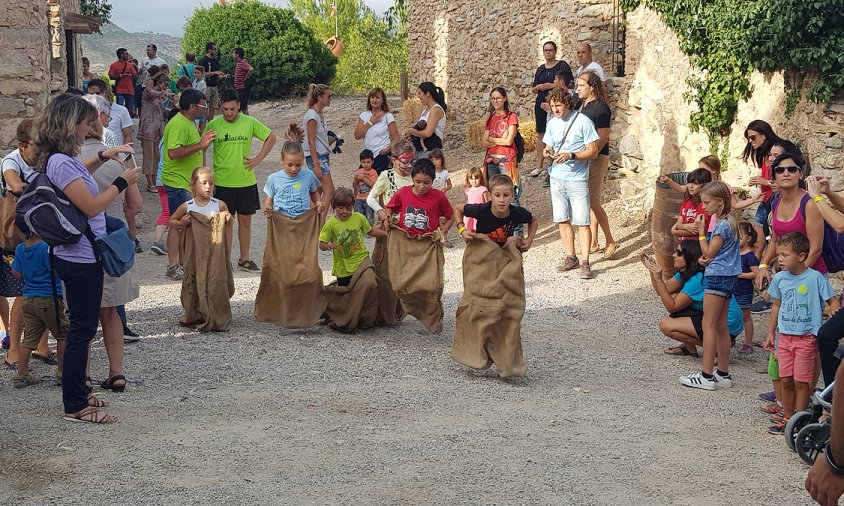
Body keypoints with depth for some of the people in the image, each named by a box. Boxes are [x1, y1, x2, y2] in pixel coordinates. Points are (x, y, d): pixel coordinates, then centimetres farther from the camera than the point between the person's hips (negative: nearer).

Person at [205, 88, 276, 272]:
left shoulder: (250, 122, -3)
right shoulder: (213, 125, -4)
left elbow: (271, 137, 8)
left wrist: (257, 159, 0)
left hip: (246, 181, 1)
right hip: (222, 182, -1)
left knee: (245, 221, 9)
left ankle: (245, 259, 20)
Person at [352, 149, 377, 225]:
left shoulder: (373, 172, -5)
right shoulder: (359, 171, 9)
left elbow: (374, 185, -17)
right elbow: (354, 186, 11)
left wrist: (364, 178, -20)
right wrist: (355, 178, -7)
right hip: (359, 199, 4)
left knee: (369, 218, 0)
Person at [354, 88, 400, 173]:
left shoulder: (388, 116, -1)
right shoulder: (364, 115, 9)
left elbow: (396, 138, -2)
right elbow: (357, 136, -2)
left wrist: (388, 149, -19)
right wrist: (370, 122, -7)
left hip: (382, 157, -3)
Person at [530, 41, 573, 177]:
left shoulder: (562, 66, -1)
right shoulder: (540, 69, 15)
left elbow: (570, 84, -9)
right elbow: (533, 90, 19)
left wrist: (552, 86, -16)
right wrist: (537, 87, -4)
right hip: (541, 104, 5)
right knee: (541, 133, 5)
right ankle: (539, 166, 9)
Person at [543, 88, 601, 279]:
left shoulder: (583, 121, -9)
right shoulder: (553, 123, 9)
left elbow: (593, 151, -10)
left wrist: (571, 156, -22)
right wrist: (548, 152, -5)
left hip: (577, 179, -6)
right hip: (557, 178, 6)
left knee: (582, 222, -5)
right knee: (562, 220, 9)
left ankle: (585, 263, -1)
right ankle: (571, 257, 22)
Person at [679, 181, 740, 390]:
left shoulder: (722, 225, -17)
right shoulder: (730, 222, 13)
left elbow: (708, 253, -12)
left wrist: (701, 230, -7)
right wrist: (705, 259, -1)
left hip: (717, 277, -10)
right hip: (727, 276, 10)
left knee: (709, 325, -6)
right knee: (721, 326, 12)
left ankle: (706, 375, -6)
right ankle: (723, 374, 17)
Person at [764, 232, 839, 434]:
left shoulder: (815, 277, -11)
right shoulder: (779, 278, 4)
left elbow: (833, 300, -5)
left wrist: (835, 312, -26)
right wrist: (771, 333, 17)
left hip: (806, 336, -5)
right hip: (785, 336, 5)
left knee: (801, 382, 0)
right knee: (785, 380, 8)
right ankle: (787, 418, 21)